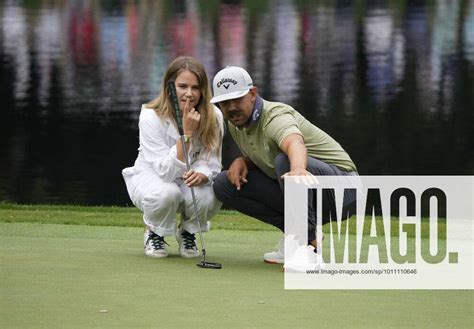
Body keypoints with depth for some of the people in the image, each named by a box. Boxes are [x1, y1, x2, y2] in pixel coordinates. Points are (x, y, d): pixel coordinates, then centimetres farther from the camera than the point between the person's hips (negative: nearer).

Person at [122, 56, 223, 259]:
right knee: (166, 193, -39)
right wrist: (187, 133, -37)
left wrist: (201, 174, -35)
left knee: (209, 197, -33)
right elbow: (166, 172, -28)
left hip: (189, 181, 3)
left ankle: (188, 232, 3)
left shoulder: (213, 117, -12)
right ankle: (154, 232, -4)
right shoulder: (151, 117, -22)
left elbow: (211, 164, -10)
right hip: (151, 177, -3)